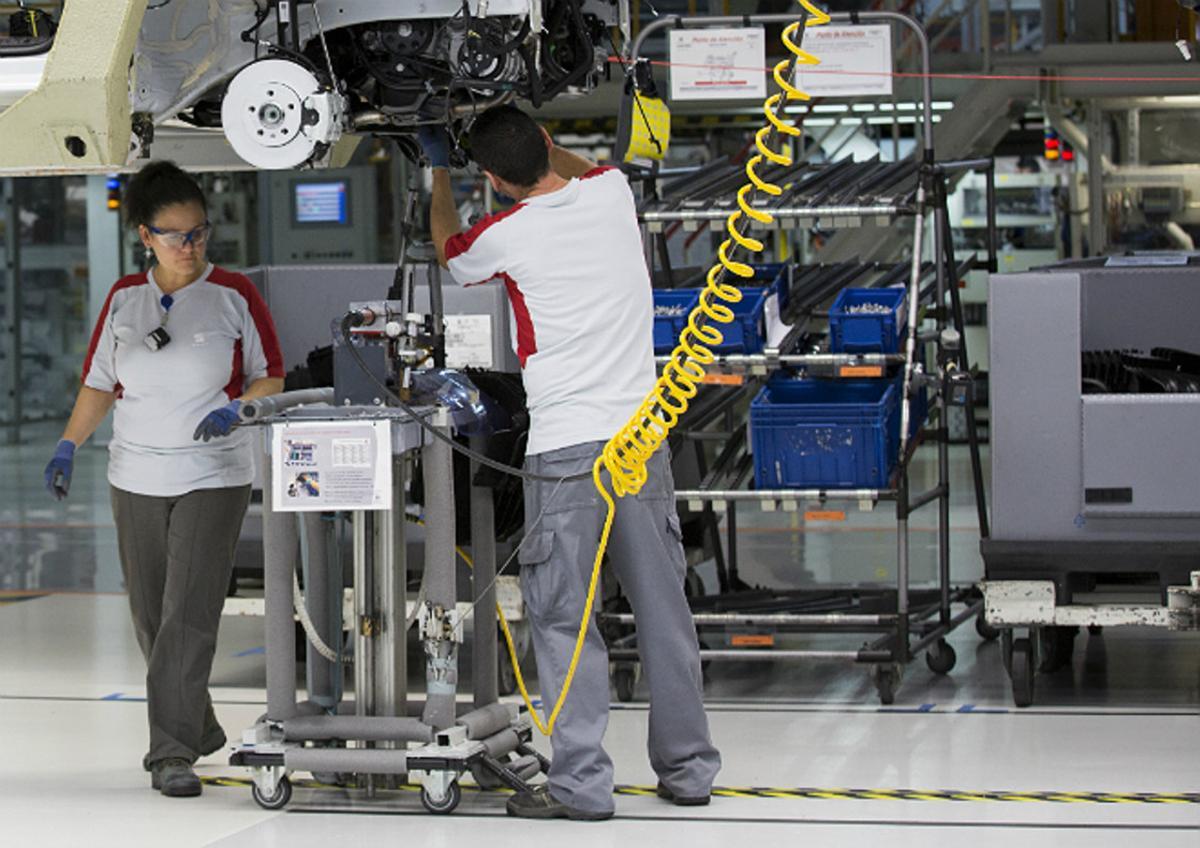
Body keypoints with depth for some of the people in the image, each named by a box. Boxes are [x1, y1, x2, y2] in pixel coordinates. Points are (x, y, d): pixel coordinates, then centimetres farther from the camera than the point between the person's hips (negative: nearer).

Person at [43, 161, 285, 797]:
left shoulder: (234, 296, -3)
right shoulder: (124, 299, 7)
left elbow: (271, 379, 1)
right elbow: (100, 383, 12)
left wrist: (234, 409, -18)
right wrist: (68, 447, 1)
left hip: (213, 481, -4)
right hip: (136, 481, 4)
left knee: (190, 616, -12)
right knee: (151, 618, 10)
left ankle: (172, 752, -12)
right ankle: (199, 729, 27)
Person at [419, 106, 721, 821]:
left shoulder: (504, 236, -6)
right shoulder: (612, 191, 5)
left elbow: (448, 249, 20)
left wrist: (440, 171, 35)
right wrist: (531, 134, 40)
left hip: (566, 450, -5)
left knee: (564, 620, 0)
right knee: (664, 610, 10)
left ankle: (582, 782, -2)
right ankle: (688, 768, 17)